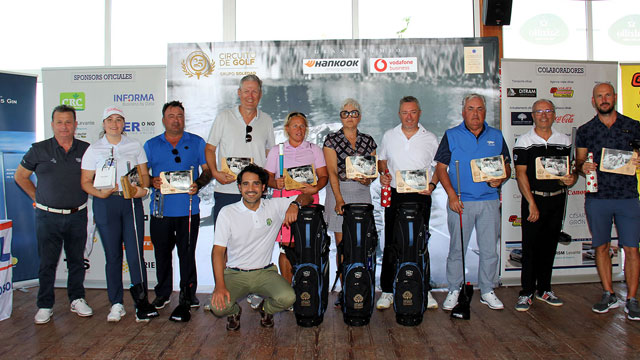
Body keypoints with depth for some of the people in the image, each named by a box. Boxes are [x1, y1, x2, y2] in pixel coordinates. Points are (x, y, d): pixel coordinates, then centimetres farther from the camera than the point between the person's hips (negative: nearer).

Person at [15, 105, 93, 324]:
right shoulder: (39, 150, 0)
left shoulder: (86, 150, 3)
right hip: (48, 216, -1)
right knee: (47, 262, 5)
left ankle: (77, 300, 24)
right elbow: (20, 176, 10)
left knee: (76, 260, 10)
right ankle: (45, 306, 17)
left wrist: (84, 195, 6)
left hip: (77, 216, 1)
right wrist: (38, 198, 4)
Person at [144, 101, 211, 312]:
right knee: (162, 253, 8)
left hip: (188, 209, -1)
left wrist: (198, 184, -11)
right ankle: (162, 293, 23)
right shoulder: (151, 145, 11)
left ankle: (188, 292, 19)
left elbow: (208, 170, 7)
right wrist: (152, 182, -9)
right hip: (161, 209, 1)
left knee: (187, 253, 4)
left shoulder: (197, 142, 9)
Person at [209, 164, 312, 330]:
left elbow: (306, 197, 8)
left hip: (265, 272, 1)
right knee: (218, 307, -27)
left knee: (288, 298, -26)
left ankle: (266, 309, 12)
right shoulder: (227, 212, -3)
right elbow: (218, 250, -6)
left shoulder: (275, 206, 1)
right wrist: (220, 285, -17)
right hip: (235, 273, -1)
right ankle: (234, 311, 13)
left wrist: (295, 205, -17)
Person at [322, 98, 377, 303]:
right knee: (342, 244, -2)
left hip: (362, 194, 2)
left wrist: (368, 179, -11)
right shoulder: (331, 140, 3)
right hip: (339, 192, -2)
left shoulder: (368, 141, 12)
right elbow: (332, 171, -6)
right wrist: (339, 199, -16)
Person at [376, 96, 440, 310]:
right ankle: (387, 291, 10)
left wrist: (432, 185, -9)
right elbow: (382, 160, 18)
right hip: (394, 195, 1)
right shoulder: (389, 136, 9)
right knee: (391, 244, 2)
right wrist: (383, 174, -3)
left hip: (420, 197, -1)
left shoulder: (430, 139, 5)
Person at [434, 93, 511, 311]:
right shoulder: (451, 136, 3)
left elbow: (507, 168, 15)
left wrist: (500, 180, -9)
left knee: (490, 249, 8)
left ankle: (487, 291, 22)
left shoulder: (496, 137, 11)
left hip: (489, 202, 3)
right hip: (460, 202, -2)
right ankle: (454, 290, 17)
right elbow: (441, 168, -2)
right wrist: (452, 195, -12)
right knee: (457, 248, 4)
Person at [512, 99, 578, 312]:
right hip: (533, 199, -4)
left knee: (550, 246, 11)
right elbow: (521, 173, -9)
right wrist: (532, 203, -16)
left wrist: (571, 178, -11)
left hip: (557, 199, 4)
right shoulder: (524, 142, -3)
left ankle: (544, 289, 22)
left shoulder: (564, 141, 9)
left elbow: (572, 168, 14)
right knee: (530, 247, -3)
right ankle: (527, 292, 6)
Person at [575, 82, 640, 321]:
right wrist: (582, 166, -12)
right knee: (601, 247, 8)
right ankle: (608, 295, 21)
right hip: (597, 197, 1)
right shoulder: (585, 130, 7)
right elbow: (579, 161, 10)